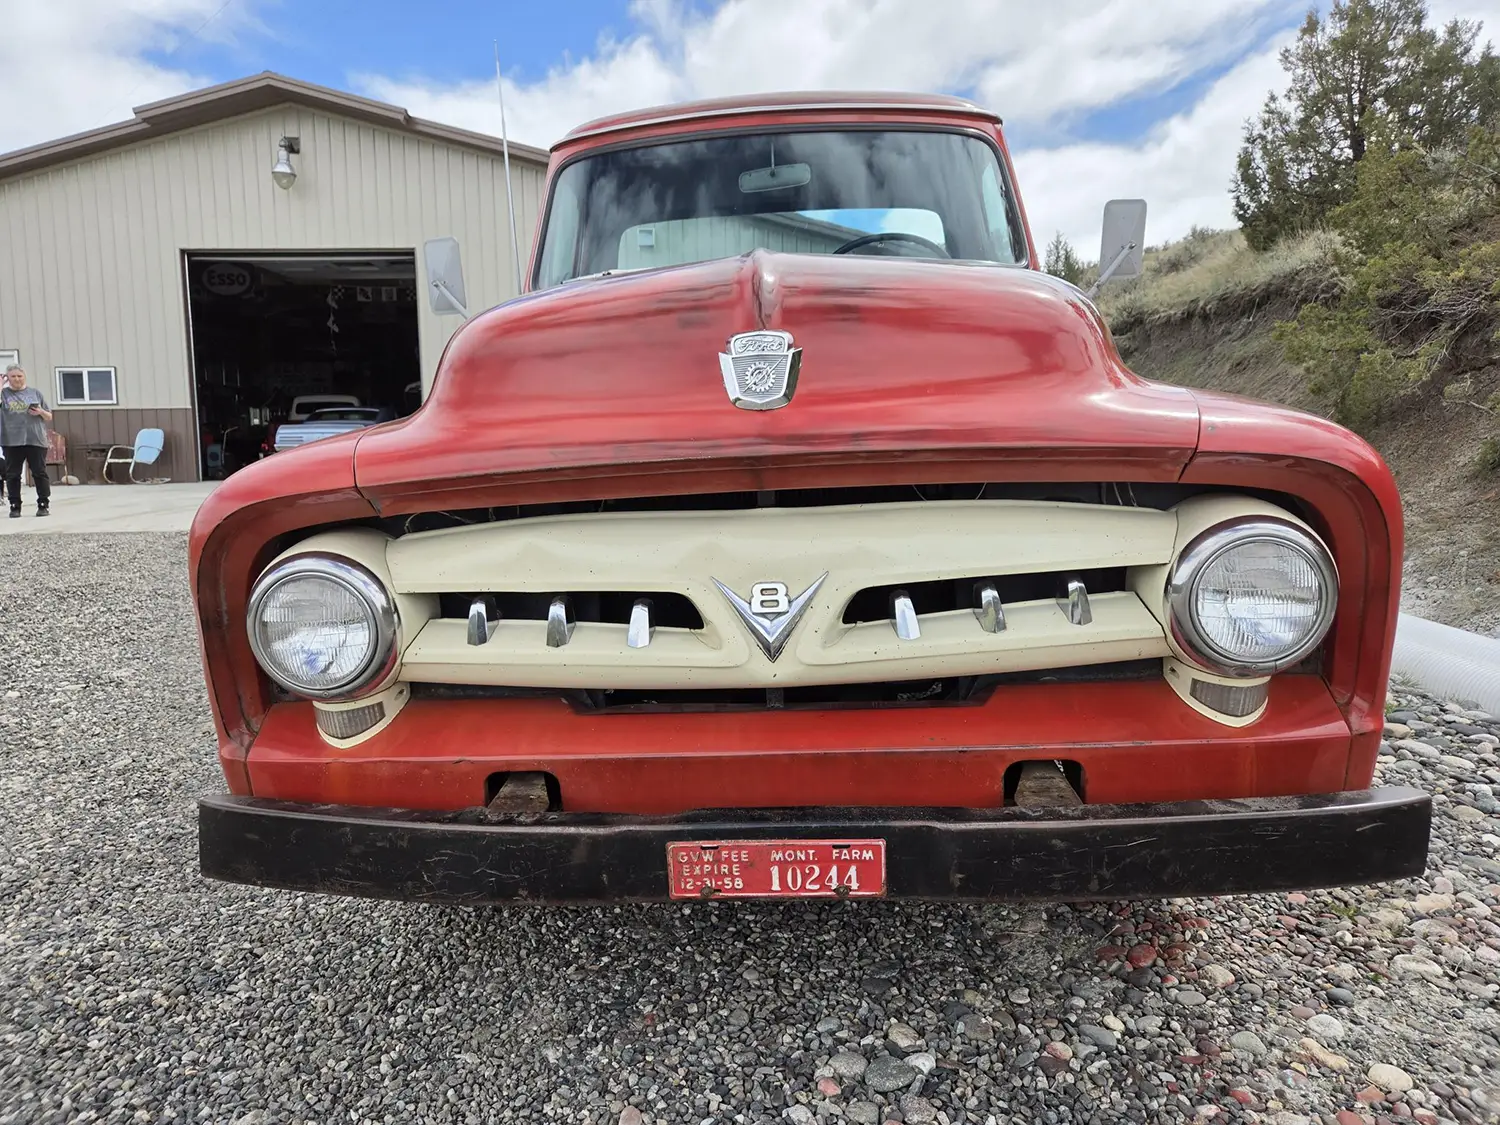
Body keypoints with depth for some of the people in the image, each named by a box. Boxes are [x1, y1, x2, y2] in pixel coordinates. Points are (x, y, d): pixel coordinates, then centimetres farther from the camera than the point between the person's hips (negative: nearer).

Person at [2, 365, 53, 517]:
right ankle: (15, 506, 10)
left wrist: (41, 412, -9)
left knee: (40, 473, 0)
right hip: (12, 441, 0)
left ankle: (43, 505, 5)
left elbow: (49, 417, 13)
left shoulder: (35, 392, 10)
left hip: (36, 440, 0)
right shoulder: (4, 393, 8)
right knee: (12, 475, 4)